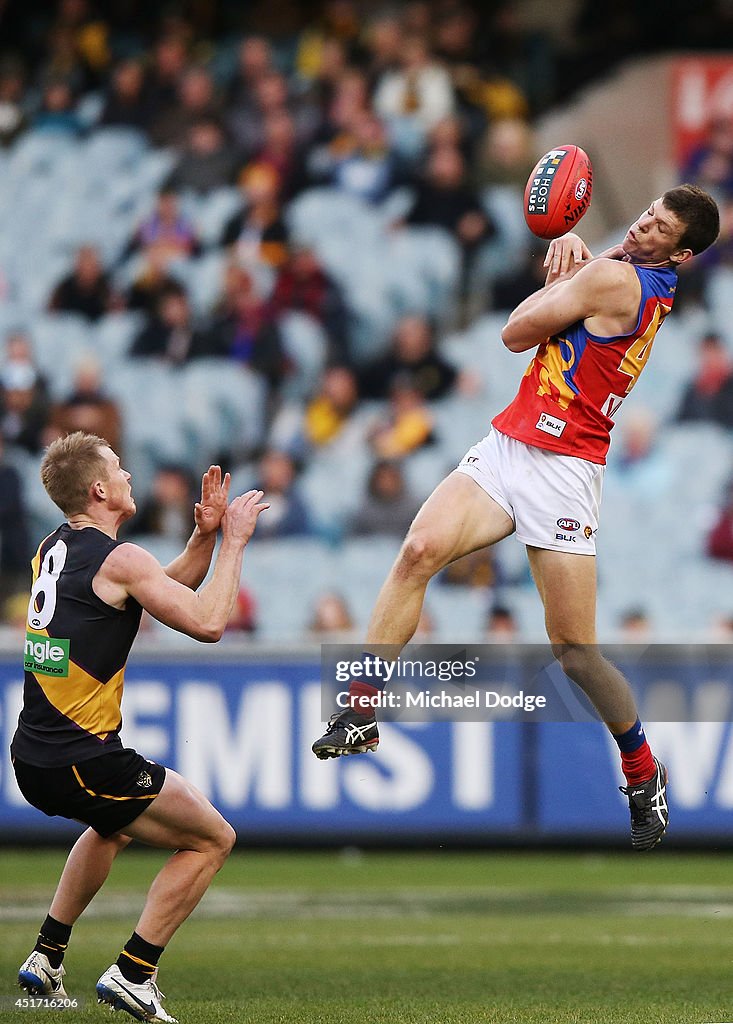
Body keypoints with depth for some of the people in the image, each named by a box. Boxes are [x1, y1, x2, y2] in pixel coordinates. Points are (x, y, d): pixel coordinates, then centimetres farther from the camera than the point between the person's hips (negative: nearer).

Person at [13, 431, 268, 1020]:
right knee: (213, 840, 6)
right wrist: (234, 541, -3)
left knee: (115, 825, 38)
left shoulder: (54, 549, 13)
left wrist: (204, 536, 12)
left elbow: (169, 591, 24)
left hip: (32, 759, 9)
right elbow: (208, 622, -11)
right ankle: (132, 974, 0)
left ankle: (47, 957, 34)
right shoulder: (119, 560, -14)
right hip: (86, 764, -9)